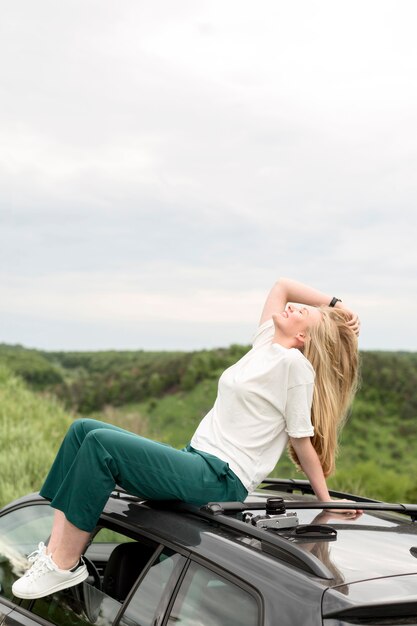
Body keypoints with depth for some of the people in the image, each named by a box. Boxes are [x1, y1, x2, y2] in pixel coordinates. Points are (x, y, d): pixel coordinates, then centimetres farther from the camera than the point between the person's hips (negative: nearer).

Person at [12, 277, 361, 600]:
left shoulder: (295, 363, -11)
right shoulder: (266, 344, 13)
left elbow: (303, 440, -6)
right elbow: (282, 285, 23)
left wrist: (327, 504, -1)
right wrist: (335, 304, 22)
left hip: (220, 481, -9)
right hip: (197, 461, 9)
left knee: (100, 443, -23)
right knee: (83, 430, 0)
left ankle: (66, 566, -13)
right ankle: (55, 551, -8)